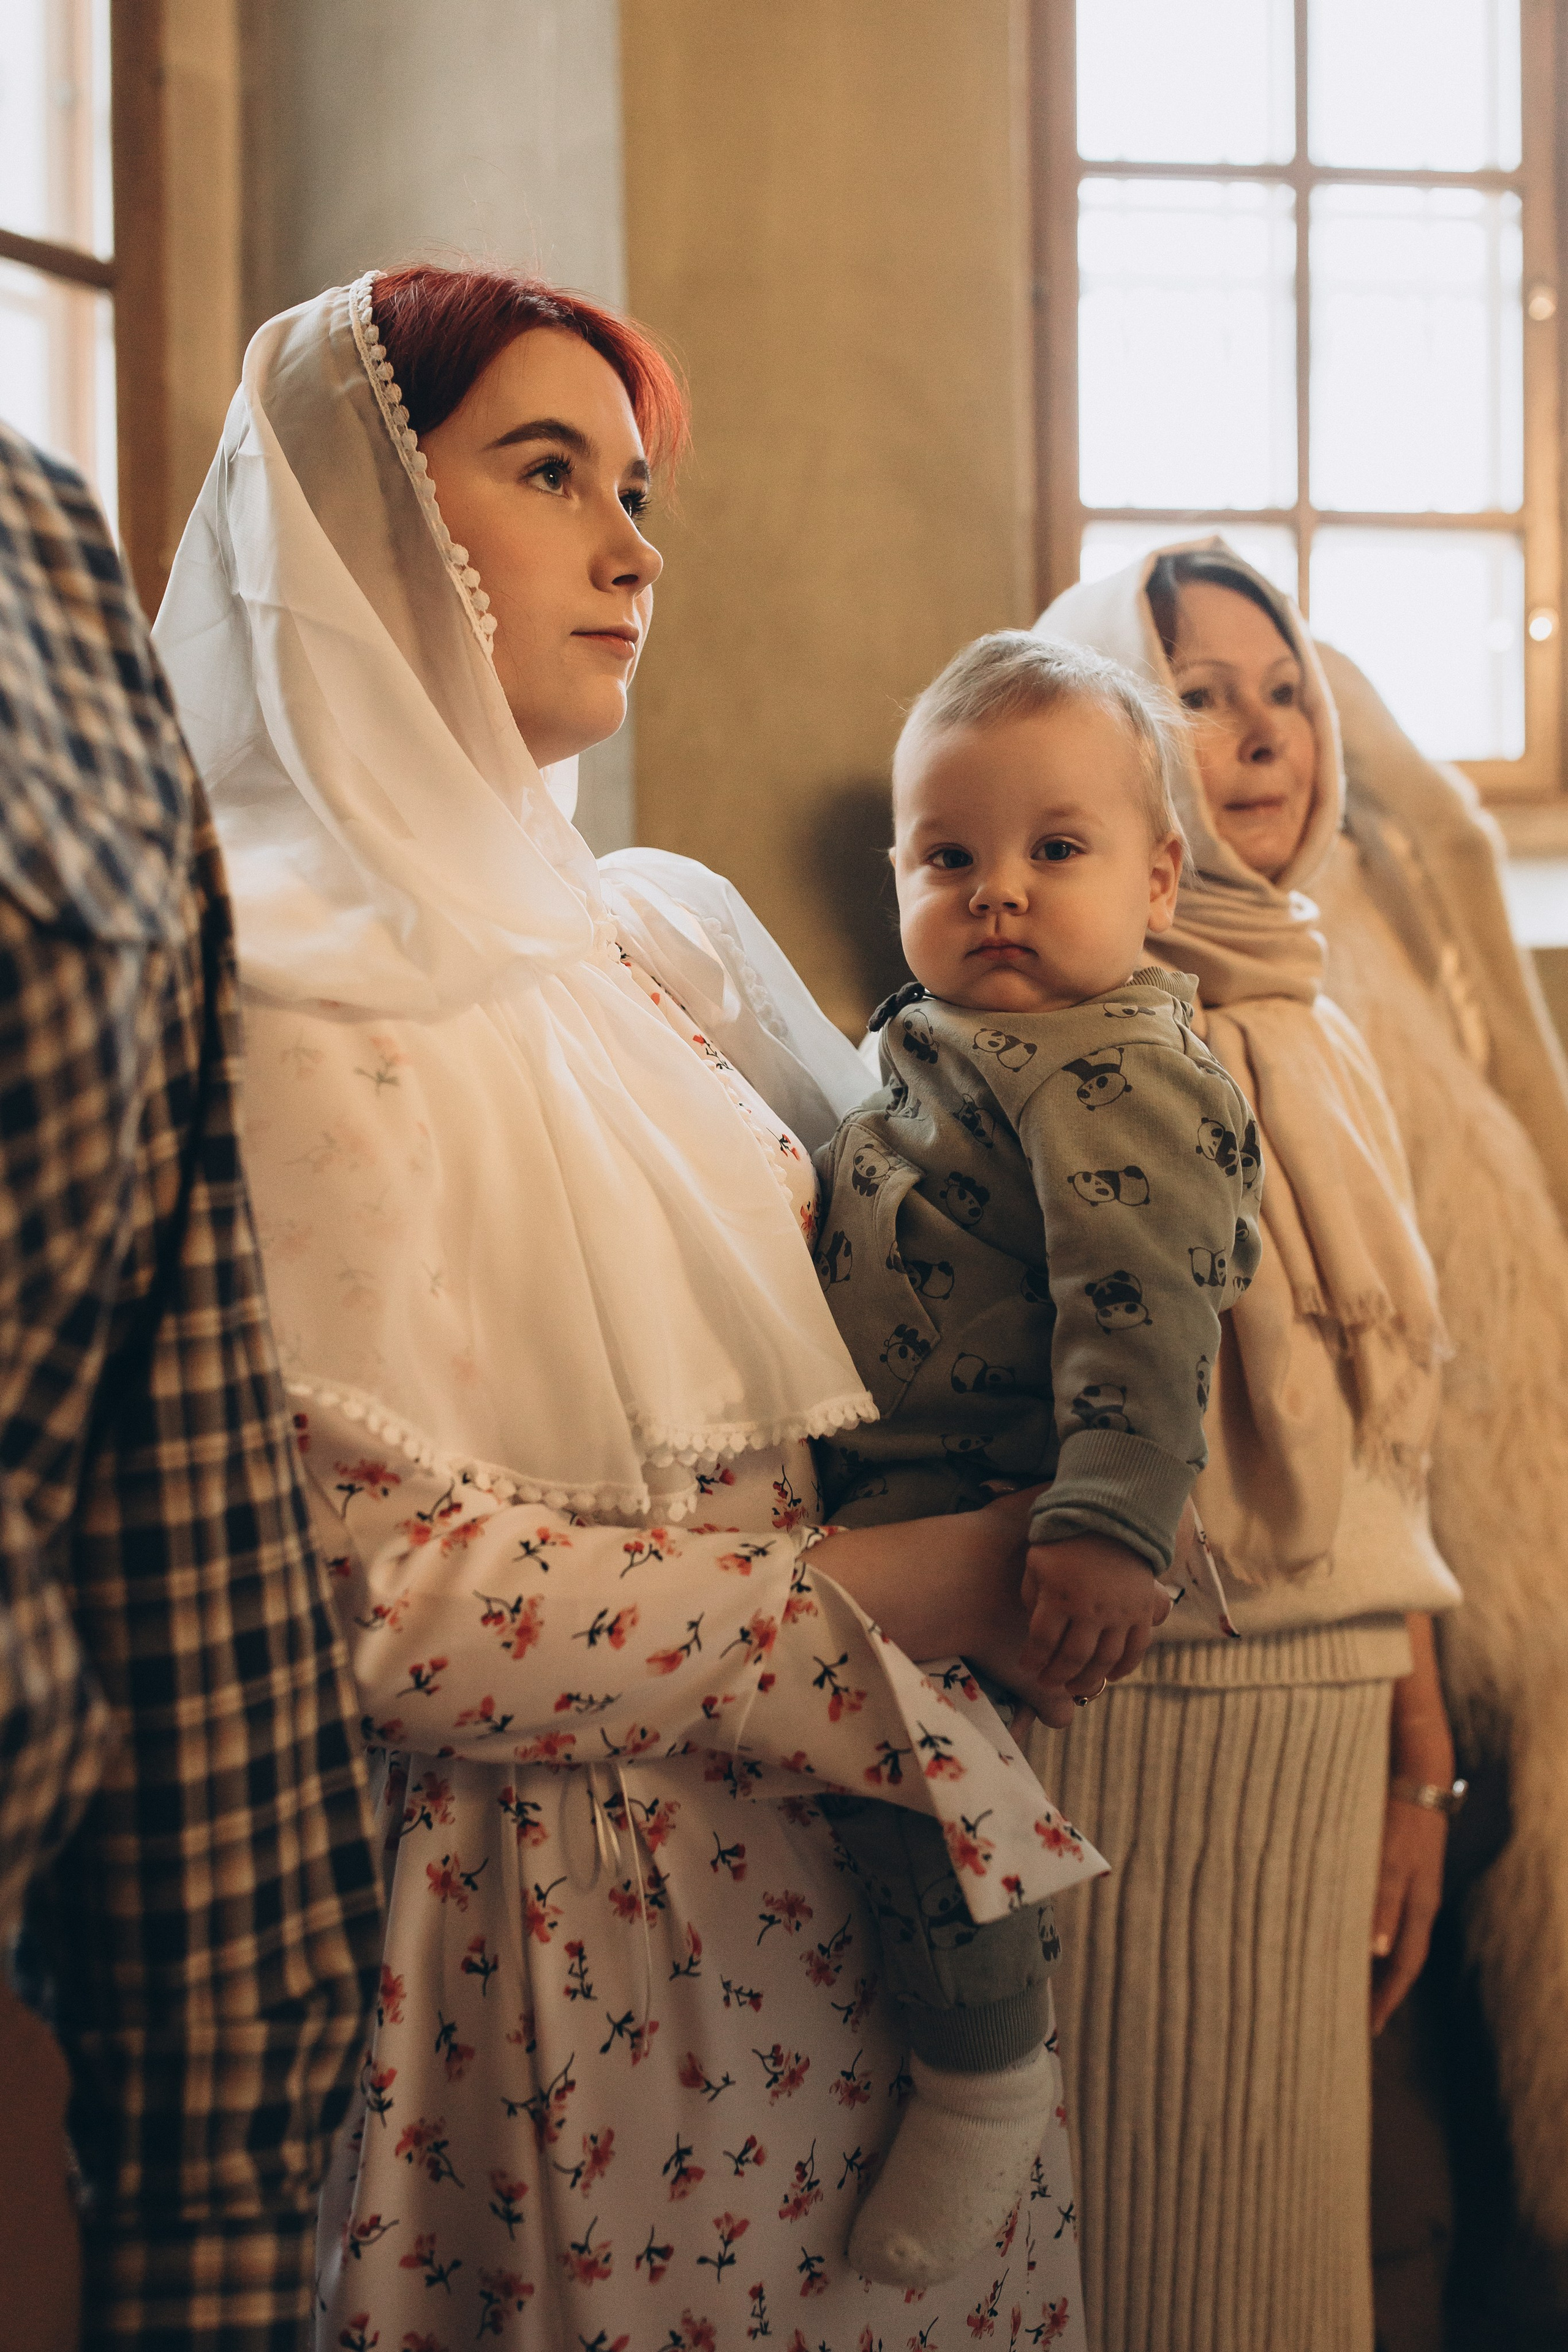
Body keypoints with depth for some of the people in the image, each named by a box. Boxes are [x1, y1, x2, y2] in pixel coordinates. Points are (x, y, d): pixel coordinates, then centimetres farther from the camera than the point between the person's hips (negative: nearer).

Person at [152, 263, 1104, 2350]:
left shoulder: (669, 938, 10)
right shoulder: (289, 1002, -14)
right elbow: (380, 1583, -20)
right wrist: (871, 1597, -15)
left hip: (816, 1896, 7)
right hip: (550, 1932, -7)